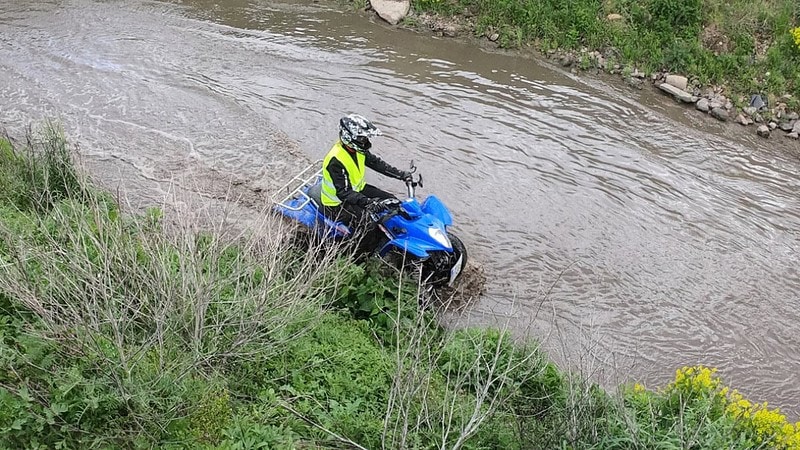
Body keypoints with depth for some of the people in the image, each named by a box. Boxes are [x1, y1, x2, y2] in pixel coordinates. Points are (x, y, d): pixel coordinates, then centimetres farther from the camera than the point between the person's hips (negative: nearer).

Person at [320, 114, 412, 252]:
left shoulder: (357, 149, -5)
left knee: (393, 202, 3)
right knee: (368, 225, -29)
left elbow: (376, 162, 5)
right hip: (337, 203, -9)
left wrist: (400, 174, -3)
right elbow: (343, 193, -34)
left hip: (358, 190, 9)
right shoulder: (336, 160, -31)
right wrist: (367, 202, -44)